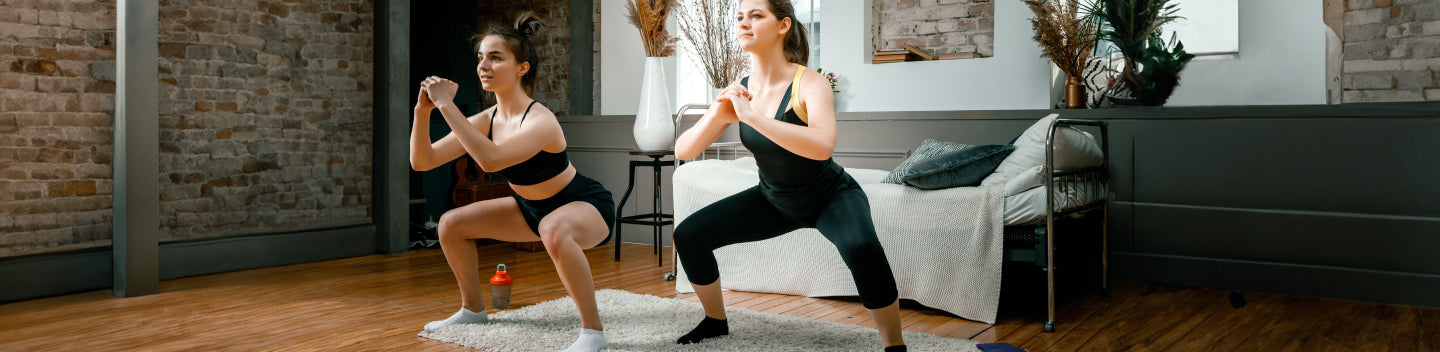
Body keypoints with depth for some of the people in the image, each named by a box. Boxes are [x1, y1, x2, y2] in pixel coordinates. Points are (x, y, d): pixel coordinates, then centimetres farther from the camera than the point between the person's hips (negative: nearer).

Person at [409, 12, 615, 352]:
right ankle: (473, 309, 27)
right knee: (452, 224, 7)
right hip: (535, 208, 8)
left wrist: (447, 105, -42)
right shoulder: (486, 120, -8)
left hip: (587, 206, -8)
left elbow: (490, 160, -48)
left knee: (554, 229, -43)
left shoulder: (540, 121, -31)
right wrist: (423, 111, -22)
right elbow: (421, 161, -7)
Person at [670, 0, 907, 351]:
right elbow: (683, 151, -12)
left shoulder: (810, 84, -26)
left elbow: (822, 146, -47)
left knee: (861, 246, -38)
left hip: (830, 195, -5)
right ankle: (715, 322, 21)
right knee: (688, 236, -3)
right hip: (774, 200, 6)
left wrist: (751, 115, -47)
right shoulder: (739, 91, -10)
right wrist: (716, 114, -32)